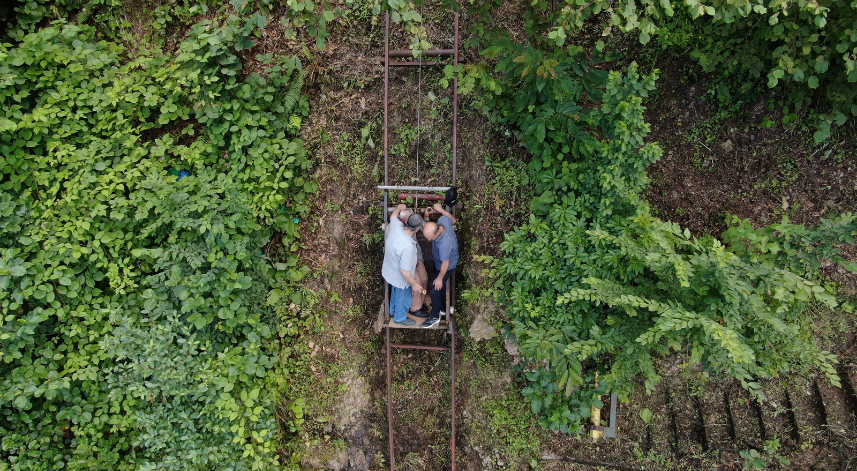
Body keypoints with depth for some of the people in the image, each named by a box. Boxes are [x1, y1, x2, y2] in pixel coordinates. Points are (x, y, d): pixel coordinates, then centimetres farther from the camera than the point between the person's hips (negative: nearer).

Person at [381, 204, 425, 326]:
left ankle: (393, 311, 60)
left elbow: (393, 216, 4)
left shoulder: (396, 226, -23)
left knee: (395, 292, 35)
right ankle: (400, 317, 49)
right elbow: (404, 270, -34)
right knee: (404, 297, 23)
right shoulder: (407, 246, -44)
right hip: (400, 278, -7)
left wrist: (399, 208, 24)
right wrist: (414, 284, -20)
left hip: (390, 271, 8)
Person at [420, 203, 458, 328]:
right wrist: (440, 209, 6)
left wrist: (439, 278, -14)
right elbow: (453, 220, 0)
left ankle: (434, 317, 25)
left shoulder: (444, 244, -45)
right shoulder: (442, 220, -25)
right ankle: (442, 308, 48)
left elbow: (445, 264, -29)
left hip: (447, 267, -9)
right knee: (442, 286, 26)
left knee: (434, 291, 4)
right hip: (440, 263, 9)